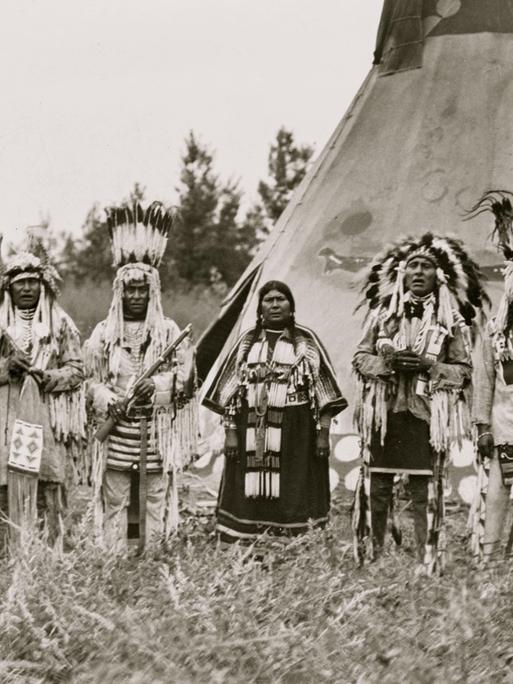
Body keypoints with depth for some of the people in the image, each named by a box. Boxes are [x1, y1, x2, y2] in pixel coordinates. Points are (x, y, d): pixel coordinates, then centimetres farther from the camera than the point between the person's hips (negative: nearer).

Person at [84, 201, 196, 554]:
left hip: (156, 436, 0)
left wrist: (158, 385, -17)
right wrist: (107, 400, -11)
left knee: (155, 504, 1)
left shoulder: (170, 332, 6)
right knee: (114, 503, 1)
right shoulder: (104, 333, 8)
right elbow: (90, 379, 8)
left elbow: (185, 376, 2)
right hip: (116, 434, 0)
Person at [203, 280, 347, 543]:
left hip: (295, 433, -2)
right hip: (252, 434, 2)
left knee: (293, 499, -6)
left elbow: (324, 393, 3)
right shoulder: (247, 342, 14)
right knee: (249, 499, -3)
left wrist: (323, 433, -6)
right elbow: (228, 393, 11)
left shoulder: (306, 341, 7)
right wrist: (230, 432, 1)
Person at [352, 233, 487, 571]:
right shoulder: (382, 313, 11)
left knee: (425, 493, -5)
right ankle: (373, 557, 11)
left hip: (426, 416, -2)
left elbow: (464, 371, 5)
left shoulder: (452, 321, 6)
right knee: (378, 489, 3)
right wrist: (386, 362, -8)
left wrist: (428, 366, -11)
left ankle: (427, 562, -3)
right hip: (383, 414, 2)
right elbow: (360, 358, 12)